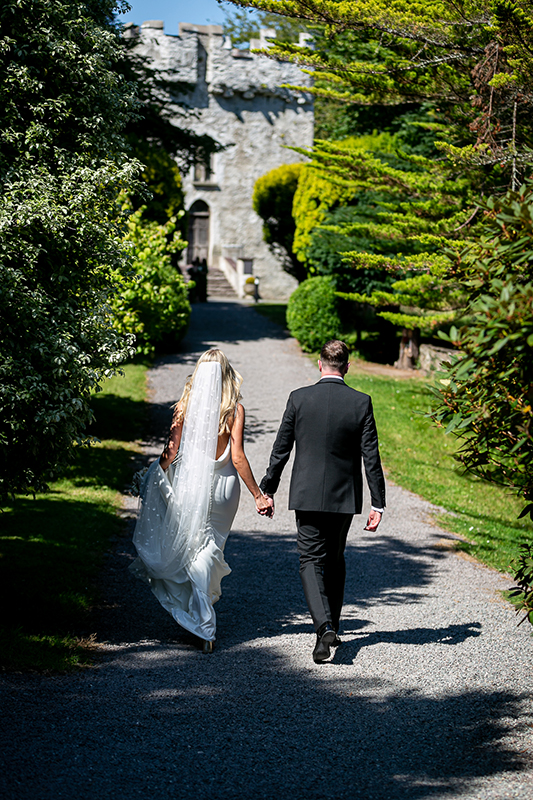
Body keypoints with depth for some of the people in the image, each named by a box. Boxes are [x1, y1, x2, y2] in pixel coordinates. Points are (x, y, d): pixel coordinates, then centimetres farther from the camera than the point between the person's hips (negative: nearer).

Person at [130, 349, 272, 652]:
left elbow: (171, 453, -5)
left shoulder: (185, 406, -5)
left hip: (191, 483, 0)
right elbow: (238, 458, -10)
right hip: (223, 485, 0)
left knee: (193, 548, 15)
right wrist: (258, 495, -3)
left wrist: (154, 477, 9)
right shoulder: (235, 409, -8)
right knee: (210, 547, 15)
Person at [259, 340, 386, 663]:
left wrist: (267, 490, 9)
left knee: (311, 561, 2)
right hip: (345, 496, 2)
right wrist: (378, 503, -1)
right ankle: (332, 628, 27)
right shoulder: (361, 403, -6)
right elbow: (371, 457, -6)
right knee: (336, 560, 19)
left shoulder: (299, 398, -7)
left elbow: (281, 450, -2)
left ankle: (324, 627, -19)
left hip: (307, 494, -2)